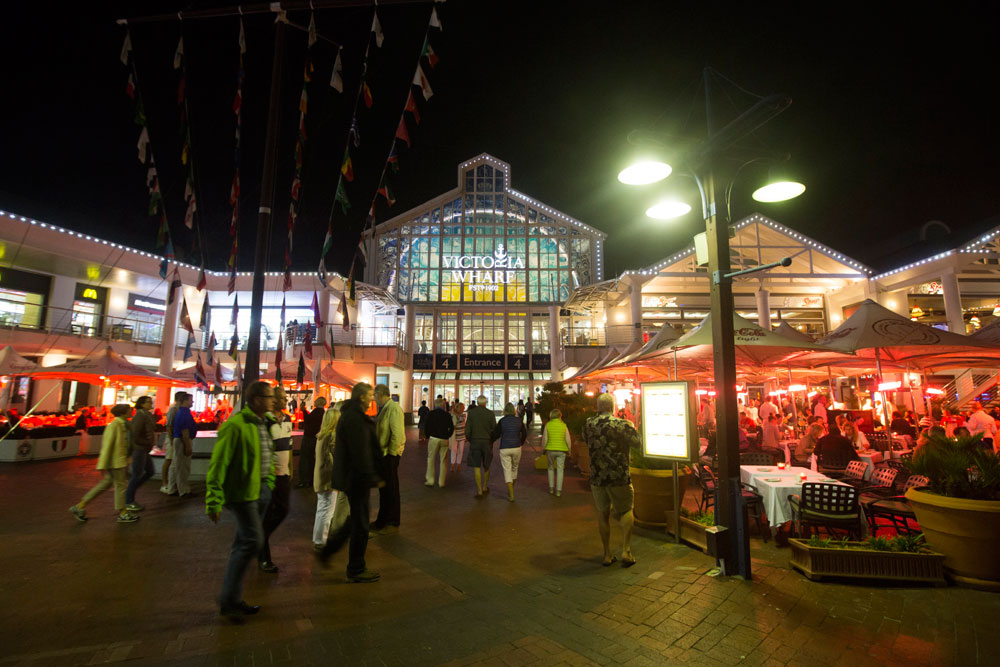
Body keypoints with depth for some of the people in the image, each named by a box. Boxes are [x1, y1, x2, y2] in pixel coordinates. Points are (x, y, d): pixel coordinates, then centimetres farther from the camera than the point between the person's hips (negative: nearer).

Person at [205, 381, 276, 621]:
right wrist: (214, 501, -19)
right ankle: (228, 601, 11)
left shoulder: (264, 423, 9)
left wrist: (269, 482, 18)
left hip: (261, 489, 9)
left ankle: (234, 599, 28)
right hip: (243, 492, -9)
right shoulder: (236, 425, -19)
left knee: (244, 542, 15)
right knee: (252, 541, -7)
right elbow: (218, 462, -18)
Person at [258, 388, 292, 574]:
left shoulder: (287, 419, 8)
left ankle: (260, 539, 38)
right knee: (266, 516, 4)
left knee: (282, 510, 13)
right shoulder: (265, 420, -17)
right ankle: (263, 559, 18)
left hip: (284, 474, 7)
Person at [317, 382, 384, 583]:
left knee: (356, 520, 22)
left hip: (351, 477, 10)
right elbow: (361, 453, -26)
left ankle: (326, 551, 32)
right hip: (357, 478, -10)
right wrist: (374, 478, -21)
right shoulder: (355, 419, -22)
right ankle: (356, 570, 17)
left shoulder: (351, 415, 12)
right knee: (360, 524, 3)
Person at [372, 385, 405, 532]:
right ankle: (383, 520, 30)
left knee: (390, 488, 2)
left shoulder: (393, 409, -18)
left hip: (390, 455, -9)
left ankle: (392, 523, 15)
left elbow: (397, 434, -24)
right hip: (383, 454, 9)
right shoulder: (383, 409, 11)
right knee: (383, 487, 18)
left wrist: (391, 453, -18)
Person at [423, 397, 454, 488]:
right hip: (444, 440, 2)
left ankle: (430, 480, 7)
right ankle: (441, 482, 12)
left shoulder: (431, 413, 0)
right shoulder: (447, 414, 5)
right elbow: (452, 428, 6)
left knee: (431, 459, 8)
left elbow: (426, 426, -1)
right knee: (443, 460, 8)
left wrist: (428, 436, 12)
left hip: (433, 438, -2)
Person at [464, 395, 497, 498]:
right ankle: (485, 487, 30)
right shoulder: (491, 413, -4)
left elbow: (467, 430, -7)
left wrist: (470, 440, 10)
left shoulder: (471, 413, -5)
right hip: (487, 443, 1)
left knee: (477, 467, 3)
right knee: (486, 466, 18)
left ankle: (479, 491, -2)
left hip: (475, 443, -1)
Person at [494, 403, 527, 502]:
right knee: (514, 468, 22)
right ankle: (511, 490, 36)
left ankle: (511, 496, -1)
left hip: (504, 449, -3)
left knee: (507, 471, 4)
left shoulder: (502, 421, -8)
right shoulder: (519, 420, -1)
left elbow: (496, 435, -1)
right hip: (516, 448, 3)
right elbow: (524, 434, 7)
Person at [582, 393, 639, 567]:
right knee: (626, 512, 14)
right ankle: (626, 551, 6)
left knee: (602, 514, 13)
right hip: (619, 476, -3)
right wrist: (631, 427, 14)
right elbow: (636, 442, -2)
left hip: (596, 477, 3)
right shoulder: (620, 424, -13)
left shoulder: (588, 424, -1)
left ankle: (607, 555, 20)